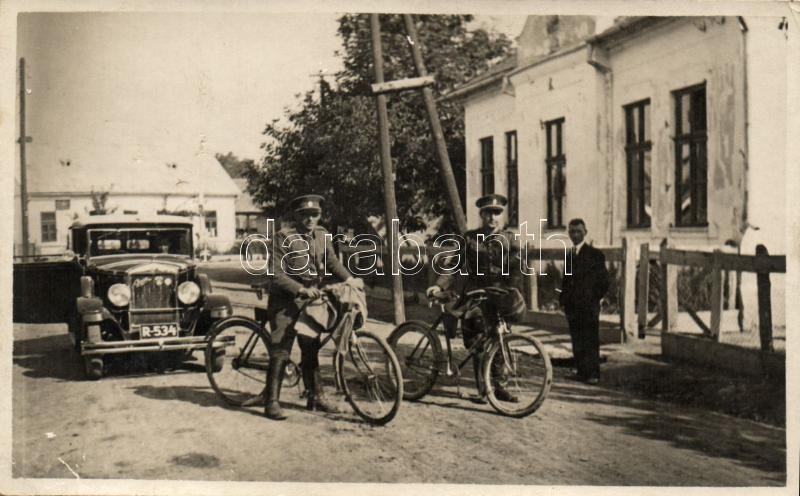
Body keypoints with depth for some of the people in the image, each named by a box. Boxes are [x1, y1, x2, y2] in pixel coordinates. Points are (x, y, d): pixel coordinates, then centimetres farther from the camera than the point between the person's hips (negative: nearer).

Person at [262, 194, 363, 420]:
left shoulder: (321, 235, 4)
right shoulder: (284, 237, -14)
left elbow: (331, 261, 16)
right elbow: (277, 274, -18)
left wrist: (349, 279, 2)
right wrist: (301, 289, -27)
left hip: (310, 300, 6)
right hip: (285, 302, -5)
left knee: (311, 349, 14)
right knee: (280, 352, -6)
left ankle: (316, 396, 25)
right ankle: (272, 402, 3)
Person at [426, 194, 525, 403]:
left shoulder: (508, 239, 7)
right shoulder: (470, 238, 6)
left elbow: (516, 268, 0)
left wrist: (510, 291, -16)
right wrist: (439, 285, -11)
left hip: (499, 293, 1)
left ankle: (499, 386, 13)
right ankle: (482, 389, 5)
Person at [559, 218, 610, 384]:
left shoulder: (595, 255, -4)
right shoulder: (570, 255, 15)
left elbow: (604, 283, -4)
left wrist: (592, 299, -7)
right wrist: (563, 300, 8)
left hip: (589, 307, -6)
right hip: (573, 307, 6)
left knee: (591, 342, -3)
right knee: (577, 342, 8)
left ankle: (593, 374, 1)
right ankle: (581, 371, 16)